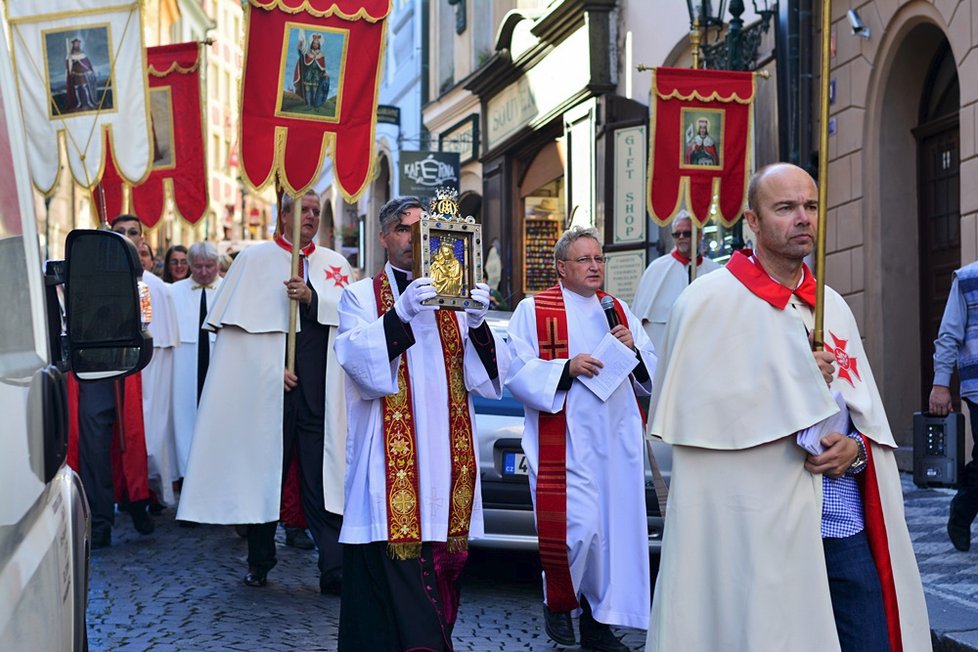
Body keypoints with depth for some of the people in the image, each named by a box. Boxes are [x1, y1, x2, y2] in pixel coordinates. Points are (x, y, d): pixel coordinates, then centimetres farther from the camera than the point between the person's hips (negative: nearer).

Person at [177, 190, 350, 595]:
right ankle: (259, 564, 18)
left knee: (321, 477, -3)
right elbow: (240, 322, 1)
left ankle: (334, 569, -5)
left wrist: (311, 296, -15)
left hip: (319, 390, 2)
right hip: (268, 384, -1)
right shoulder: (255, 259, 8)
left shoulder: (334, 264, 16)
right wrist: (272, 367, -7)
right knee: (265, 470, 4)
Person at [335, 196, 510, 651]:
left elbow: (490, 376, 3)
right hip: (388, 463, -3)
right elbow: (357, 359, -13)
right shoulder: (361, 296, 5)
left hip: (447, 456, 3)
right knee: (391, 575, -9)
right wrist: (400, 314, -26)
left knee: (440, 571, 6)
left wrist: (477, 325, -16)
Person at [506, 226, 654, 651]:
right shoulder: (533, 311, 2)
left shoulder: (620, 311, 17)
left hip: (617, 440, 5)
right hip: (565, 444, -5)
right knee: (578, 528, -10)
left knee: (614, 528, 4)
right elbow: (518, 374, -6)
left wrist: (633, 348, -3)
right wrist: (566, 368, -17)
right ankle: (558, 603, 16)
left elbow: (651, 373, 17)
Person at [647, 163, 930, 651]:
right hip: (757, 532, -5)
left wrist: (855, 448, -8)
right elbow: (693, 409, -14)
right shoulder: (711, 301, -5)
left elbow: (871, 414, 14)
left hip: (846, 529, 6)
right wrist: (793, 383, -13)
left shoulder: (833, 308, 14)